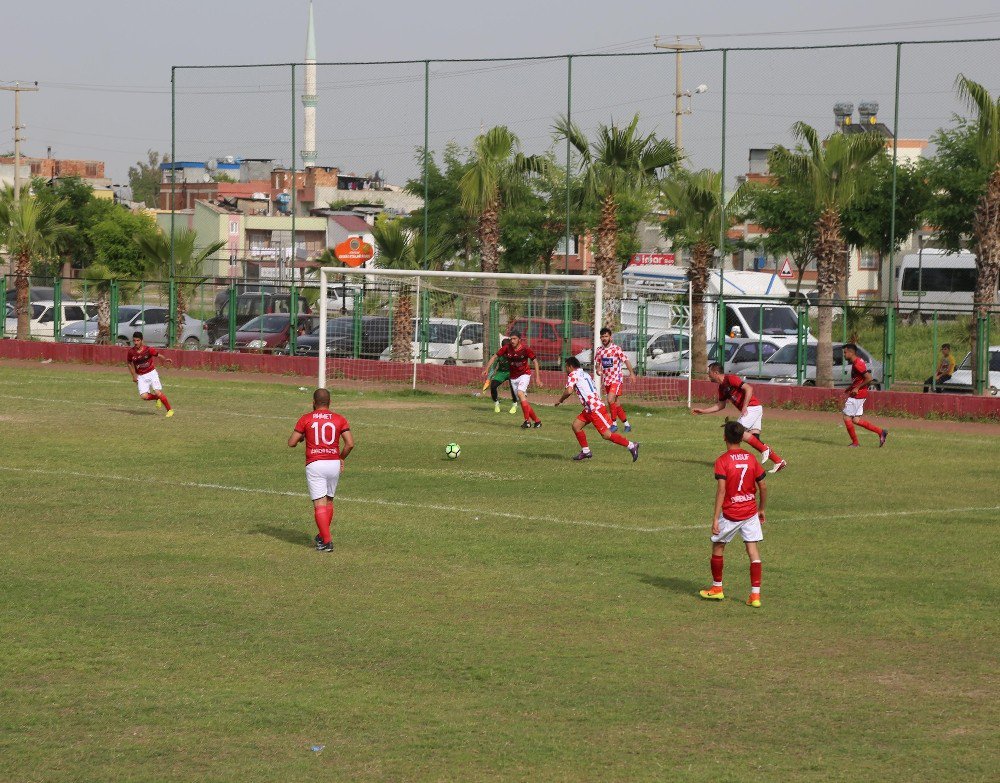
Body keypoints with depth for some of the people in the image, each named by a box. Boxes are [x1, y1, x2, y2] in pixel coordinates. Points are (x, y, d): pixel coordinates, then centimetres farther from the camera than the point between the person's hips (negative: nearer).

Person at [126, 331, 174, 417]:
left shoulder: (148, 349, -14)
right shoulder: (131, 352, -7)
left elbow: (158, 355, -12)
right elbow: (129, 363, 10)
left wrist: (166, 359, -35)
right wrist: (134, 375, 6)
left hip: (151, 373, -3)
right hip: (141, 376, 3)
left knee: (158, 392, -15)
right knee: (144, 396, -14)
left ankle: (170, 410, 1)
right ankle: (157, 398, 18)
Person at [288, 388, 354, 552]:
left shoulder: (306, 419, 0)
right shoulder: (339, 419, 5)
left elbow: (291, 443, 0)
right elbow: (350, 443, -4)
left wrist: (300, 436, 22)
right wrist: (341, 458, 13)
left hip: (315, 465, -3)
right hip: (334, 464, 3)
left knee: (320, 505, -6)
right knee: (329, 501, 20)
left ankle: (326, 541, -15)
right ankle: (323, 536, 31)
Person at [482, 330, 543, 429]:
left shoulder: (525, 349, -17)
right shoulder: (507, 348, -9)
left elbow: (535, 361, -7)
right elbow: (494, 357, 1)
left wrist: (537, 377, -11)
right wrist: (487, 369, -7)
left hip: (524, 374, -4)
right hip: (513, 377, 4)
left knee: (520, 393, -27)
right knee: (523, 400, 3)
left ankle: (527, 421, -26)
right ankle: (537, 420, 15)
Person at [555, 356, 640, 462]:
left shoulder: (573, 375, -6)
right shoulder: (585, 375, 22)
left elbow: (569, 391, -20)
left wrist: (560, 400, -4)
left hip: (595, 408, -10)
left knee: (606, 435, -9)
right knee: (576, 425, 10)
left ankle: (631, 446, -6)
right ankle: (585, 451, 14)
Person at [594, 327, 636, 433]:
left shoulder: (616, 349, -10)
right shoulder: (599, 350, 7)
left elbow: (626, 360, -13)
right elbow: (597, 363, 15)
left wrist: (631, 372, -26)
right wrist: (597, 370, -8)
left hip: (616, 379, -6)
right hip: (606, 380, 6)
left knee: (610, 400, -20)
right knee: (614, 403, 8)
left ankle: (614, 424, -9)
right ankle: (626, 424, 19)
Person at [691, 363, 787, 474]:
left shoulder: (731, 379, -13)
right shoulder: (722, 388, 16)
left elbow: (749, 388, -20)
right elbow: (720, 405, 27)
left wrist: (744, 407, -24)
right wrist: (703, 411, 25)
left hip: (752, 408, -9)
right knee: (754, 439, 2)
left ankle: (764, 449, -11)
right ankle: (779, 461, 2)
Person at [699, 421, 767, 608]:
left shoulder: (722, 461, -13)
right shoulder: (751, 459, 1)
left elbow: (721, 490, -19)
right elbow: (763, 487, 5)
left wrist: (715, 518, -18)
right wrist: (761, 509, 19)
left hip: (730, 514, -3)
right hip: (750, 513, 4)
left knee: (718, 547, 16)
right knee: (753, 551, 2)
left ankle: (717, 588, 27)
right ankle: (755, 594, -2)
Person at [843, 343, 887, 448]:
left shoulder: (857, 364, -19)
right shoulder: (857, 362, 12)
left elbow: (869, 378, -24)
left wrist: (857, 388, -19)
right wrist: (851, 387, 16)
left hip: (857, 395, -10)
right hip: (859, 395, 10)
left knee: (847, 417, -2)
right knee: (855, 420, 10)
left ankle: (855, 443, 6)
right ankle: (881, 432, 10)